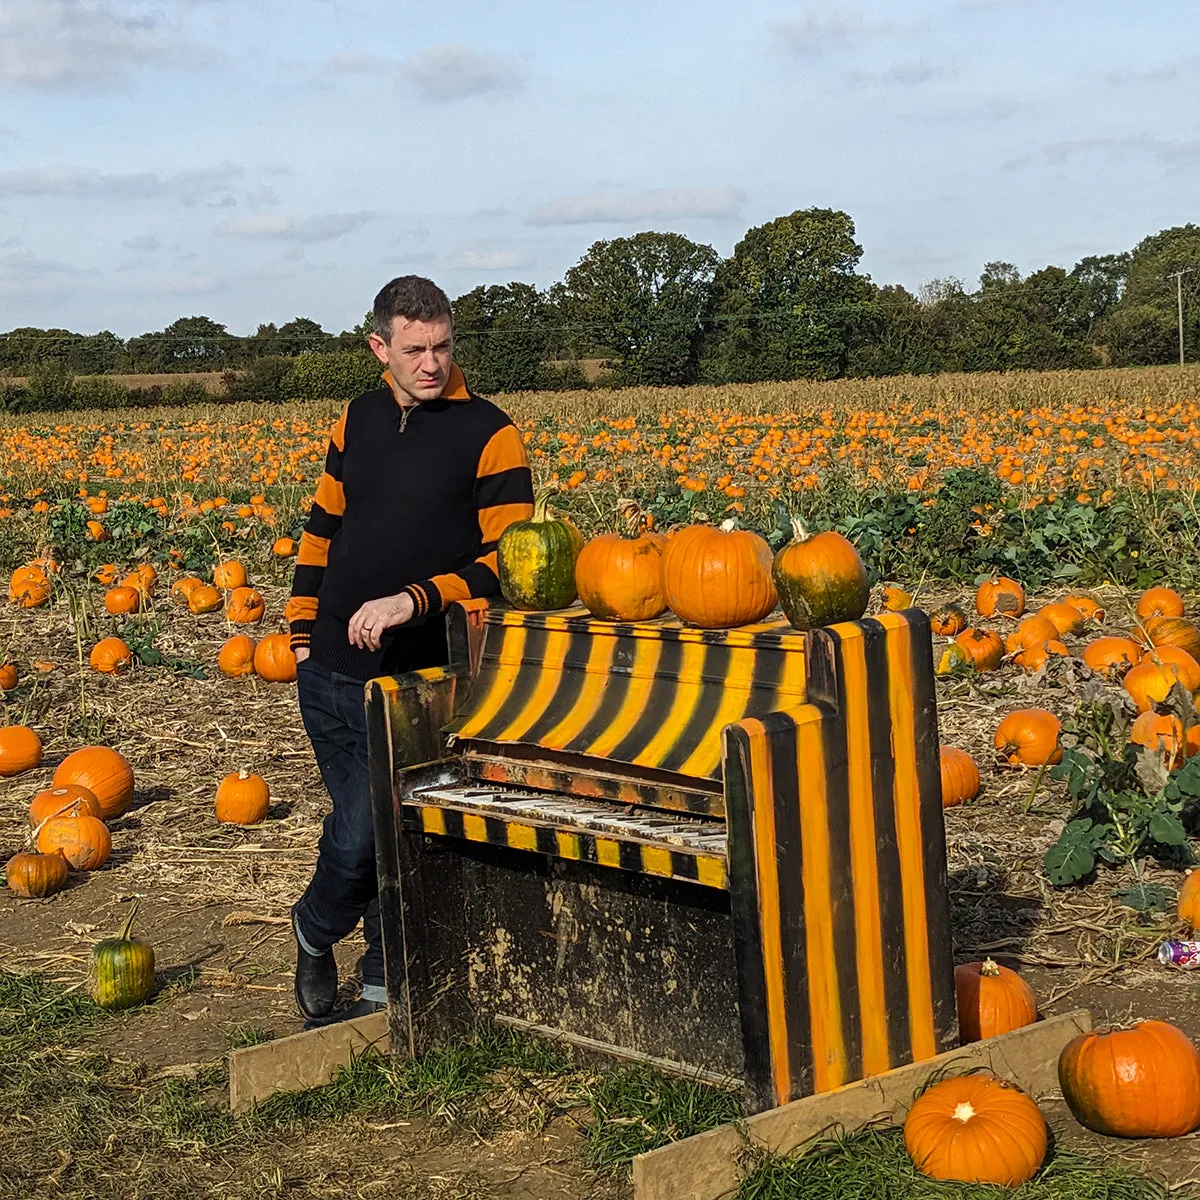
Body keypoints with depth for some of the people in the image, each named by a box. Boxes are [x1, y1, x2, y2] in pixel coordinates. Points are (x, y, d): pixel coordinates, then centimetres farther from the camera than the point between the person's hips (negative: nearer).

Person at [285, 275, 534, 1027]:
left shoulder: (489, 436, -7)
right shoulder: (359, 421, 9)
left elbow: (507, 562, -12)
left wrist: (413, 602, -22)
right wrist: (304, 632, 13)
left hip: (412, 673, -4)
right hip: (332, 665, 4)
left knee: (371, 828, -3)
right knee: (359, 819, 7)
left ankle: (316, 930, 23)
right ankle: (384, 982, 24)